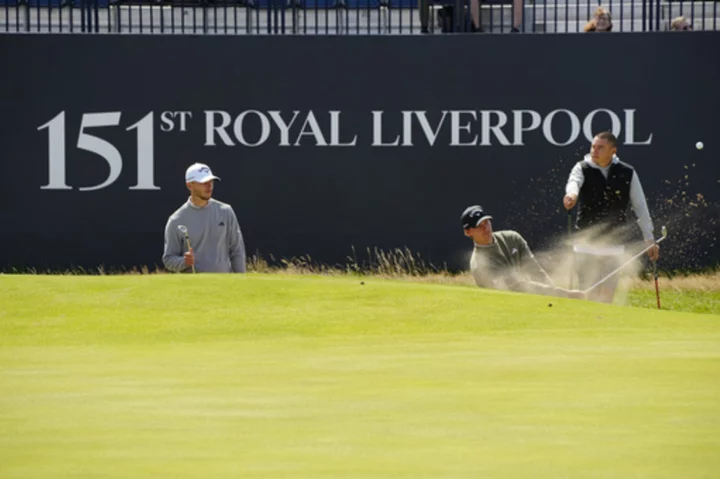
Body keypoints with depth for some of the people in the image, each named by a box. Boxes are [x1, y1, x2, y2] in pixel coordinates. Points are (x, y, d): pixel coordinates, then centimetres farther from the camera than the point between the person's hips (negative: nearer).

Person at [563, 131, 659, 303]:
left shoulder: (627, 174, 1)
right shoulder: (582, 169, -2)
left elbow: (640, 207, 5)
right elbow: (574, 181, -25)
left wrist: (649, 239, 4)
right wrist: (572, 194, -51)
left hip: (614, 244, 1)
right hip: (586, 242, -1)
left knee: (608, 291, 1)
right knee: (588, 291, -3)